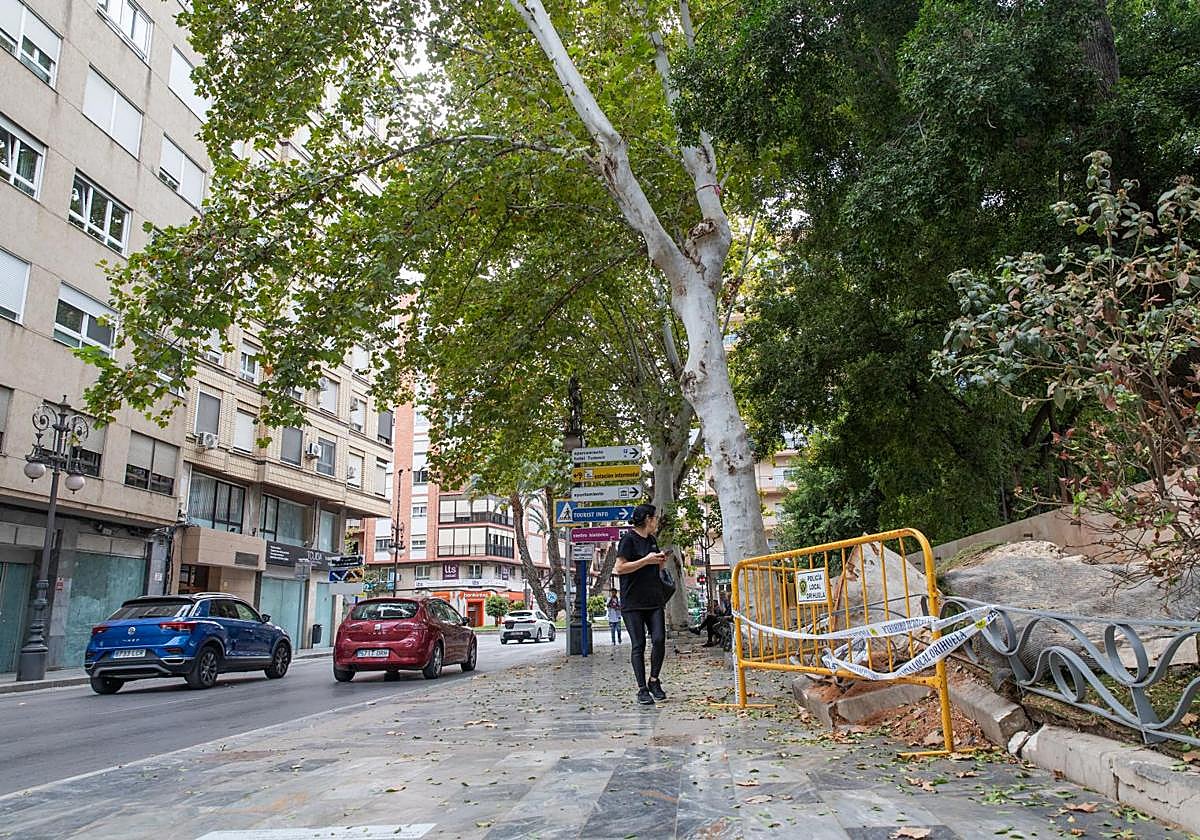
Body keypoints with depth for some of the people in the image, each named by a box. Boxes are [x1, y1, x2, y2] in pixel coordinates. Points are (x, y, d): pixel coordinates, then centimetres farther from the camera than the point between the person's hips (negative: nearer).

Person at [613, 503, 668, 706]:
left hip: (654, 601, 6)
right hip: (633, 602, -6)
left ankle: (654, 681, 13)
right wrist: (646, 560, -15)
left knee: (659, 639, -6)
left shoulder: (652, 540, 17)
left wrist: (660, 562, 6)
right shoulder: (628, 539, -6)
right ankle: (642, 689, 7)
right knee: (638, 645, -2)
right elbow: (619, 568, -14)